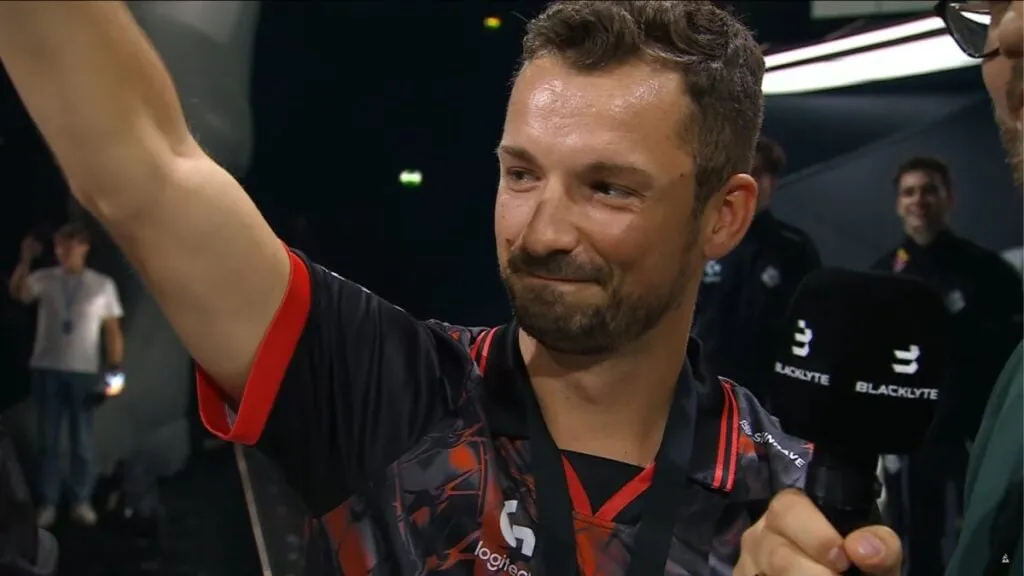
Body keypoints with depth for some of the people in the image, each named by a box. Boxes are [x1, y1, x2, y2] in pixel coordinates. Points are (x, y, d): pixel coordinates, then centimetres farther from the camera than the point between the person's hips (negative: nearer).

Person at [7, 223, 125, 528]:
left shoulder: (103, 284, 3)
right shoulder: (45, 278, 3)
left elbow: (112, 330, 3)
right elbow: (18, 293, -17)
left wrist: (115, 369, -4)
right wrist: (26, 259, -26)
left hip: (84, 372, -1)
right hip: (46, 369, 1)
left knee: (82, 440, 5)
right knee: (47, 439, 5)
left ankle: (82, 502, 13)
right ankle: (47, 503, 11)